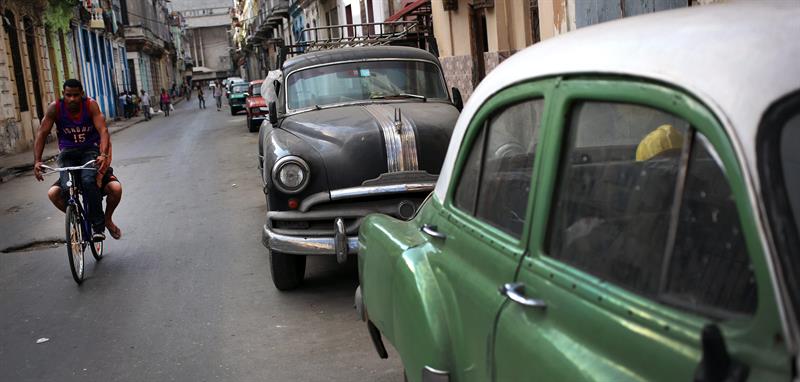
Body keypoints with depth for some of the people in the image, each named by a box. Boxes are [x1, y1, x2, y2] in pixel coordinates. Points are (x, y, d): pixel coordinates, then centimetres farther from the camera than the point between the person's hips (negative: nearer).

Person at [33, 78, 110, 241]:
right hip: (68, 152, 2)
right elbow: (42, 133, -9)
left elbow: (103, 130, -21)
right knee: (66, 187, -25)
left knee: (88, 180, -31)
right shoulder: (55, 108, -10)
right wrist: (37, 161, -20)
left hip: (90, 150, -2)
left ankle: (98, 226, -21)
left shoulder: (91, 105, -13)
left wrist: (103, 155, -38)